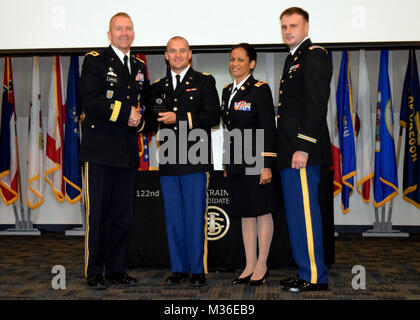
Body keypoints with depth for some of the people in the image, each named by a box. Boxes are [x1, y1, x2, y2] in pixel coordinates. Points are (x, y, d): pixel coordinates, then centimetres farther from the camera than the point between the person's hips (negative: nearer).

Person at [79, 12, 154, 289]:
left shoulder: (139, 67, 19)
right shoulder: (95, 61, 1)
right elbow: (90, 102, -12)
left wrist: (139, 121, 3)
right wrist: (126, 113, -12)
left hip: (128, 152, 5)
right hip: (100, 151, -5)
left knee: (124, 215, 7)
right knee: (98, 214, -1)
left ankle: (116, 269, 18)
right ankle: (94, 272, 9)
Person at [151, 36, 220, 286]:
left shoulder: (204, 82, 6)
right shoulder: (158, 86, 19)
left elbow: (213, 117, -6)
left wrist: (179, 119, -13)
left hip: (195, 161, -4)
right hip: (168, 162, 4)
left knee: (195, 217, -2)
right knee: (173, 217, 7)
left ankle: (198, 269, 7)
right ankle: (179, 269, 16)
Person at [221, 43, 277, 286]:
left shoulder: (260, 89, -7)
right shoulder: (227, 91, 14)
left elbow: (269, 129, -11)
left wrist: (267, 165, -16)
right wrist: (227, 164, 16)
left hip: (255, 161, -7)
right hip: (236, 162, 7)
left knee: (262, 213, 2)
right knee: (245, 214, 11)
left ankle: (262, 266, 11)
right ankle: (250, 266, 19)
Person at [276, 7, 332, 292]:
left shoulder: (314, 55, -8)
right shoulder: (293, 58, 22)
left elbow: (317, 104, -17)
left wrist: (303, 148, -22)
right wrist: (287, 150, 16)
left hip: (303, 150, -10)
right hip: (290, 151, 10)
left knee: (305, 212, -6)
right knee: (297, 213, 13)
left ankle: (314, 276, 2)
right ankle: (306, 271, 22)